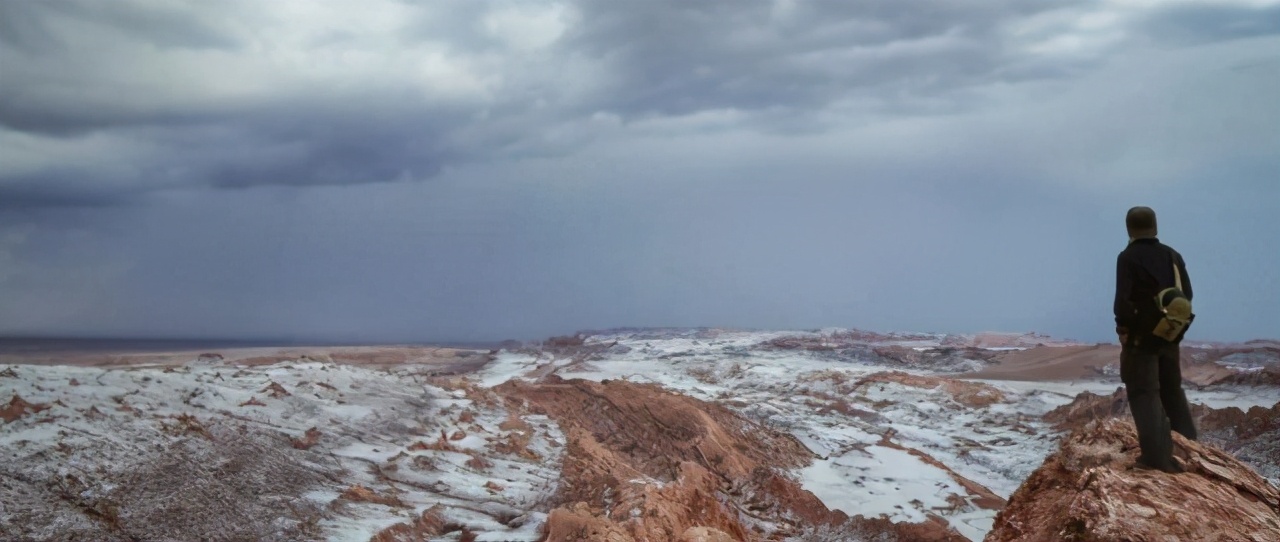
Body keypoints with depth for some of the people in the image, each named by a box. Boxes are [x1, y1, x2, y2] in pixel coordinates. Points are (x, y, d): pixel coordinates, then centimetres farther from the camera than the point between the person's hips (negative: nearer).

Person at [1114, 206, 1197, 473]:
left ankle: (1158, 455, -7)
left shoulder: (1128, 257, -13)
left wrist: (1123, 326, -4)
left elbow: (1123, 299, -19)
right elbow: (1187, 294, 6)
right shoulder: (1172, 256, 6)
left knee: (1144, 393, -2)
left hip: (1141, 336, -6)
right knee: (1172, 390, 19)